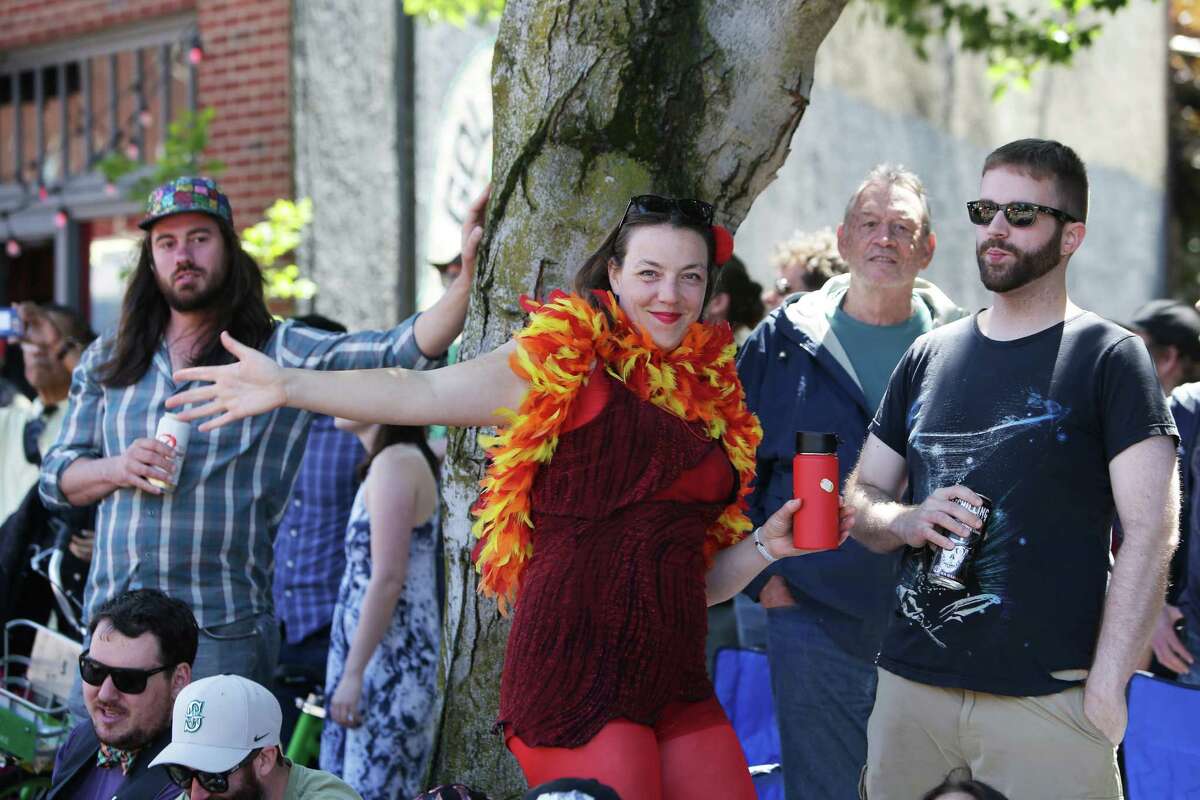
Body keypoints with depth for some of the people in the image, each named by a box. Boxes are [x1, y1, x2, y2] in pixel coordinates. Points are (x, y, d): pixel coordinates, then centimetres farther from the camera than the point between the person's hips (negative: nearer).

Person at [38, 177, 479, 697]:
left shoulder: (280, 354, 0)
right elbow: (55, 478, 16)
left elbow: (403, 352, -11)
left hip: (222, 632, -3)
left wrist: (466, 279, -27)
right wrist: (117, 468, -6)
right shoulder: (106, 362, 13)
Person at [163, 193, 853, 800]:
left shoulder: (714, 399, 16)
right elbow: (426, 395, -12)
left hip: (678, 690, 6)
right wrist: (288, 387, -20)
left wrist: (768, 544, 5)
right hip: (579, 676, -6)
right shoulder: (570, 363, 0)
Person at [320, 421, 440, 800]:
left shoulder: (394, 464, -15)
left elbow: (388, 580, -19)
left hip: (388, 658, -9)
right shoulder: (406, 460, 14)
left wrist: (352, 673, -18)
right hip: (384, 653, 9)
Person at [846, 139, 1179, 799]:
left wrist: (1106, 688, -15)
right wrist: (907, 521, -5)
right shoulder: (930, 355, 14)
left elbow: (1150, 533, -8)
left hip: (1047, 697, -4)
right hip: (910, 685, 4)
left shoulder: (1108, 358, -1)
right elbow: (861, 496, 18)